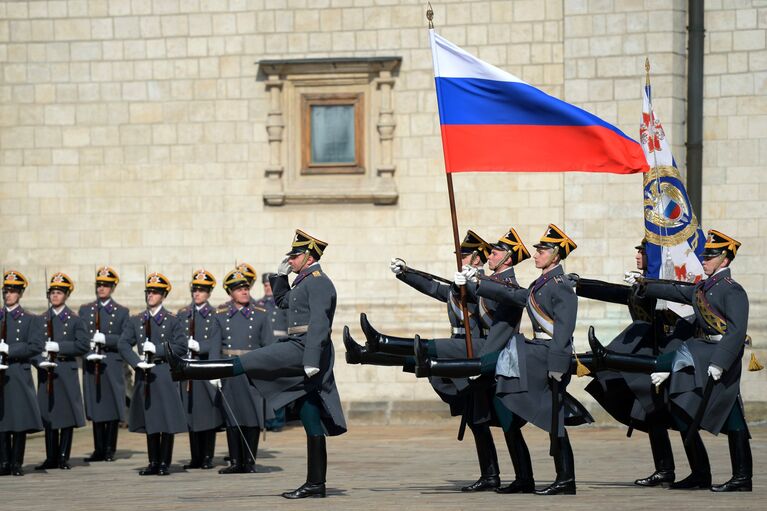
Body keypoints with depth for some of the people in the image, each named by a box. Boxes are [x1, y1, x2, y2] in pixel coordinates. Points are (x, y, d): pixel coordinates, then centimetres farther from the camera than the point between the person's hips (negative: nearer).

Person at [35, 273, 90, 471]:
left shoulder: (74, 319, 4)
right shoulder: (41, 320, 10)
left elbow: (83, 344, -5)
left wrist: (59, 347, -15)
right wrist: (40, 361, -12)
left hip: (67, 371, -2)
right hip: (46, 373, 2)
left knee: (68, 416, 0)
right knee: (48, 415, 3)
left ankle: (63, 458, 6)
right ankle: (51, 458, 8)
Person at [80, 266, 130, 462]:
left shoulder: (122, 312, 7)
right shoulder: (85, 310, 13)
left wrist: (105, 339, -14)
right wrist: (87, 351, -10)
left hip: (113, 365, -2)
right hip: (92, 366, 2)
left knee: (113, 408, -2)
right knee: (95, 408, 3)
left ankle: (110, 450, 3)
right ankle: (99, 450, 8)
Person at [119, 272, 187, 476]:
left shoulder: (171, 321, 4)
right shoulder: (136, 321, 12)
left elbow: (181, 347, -2)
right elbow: (124, 344, 3)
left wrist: (158, 349, -13)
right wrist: (137, 362, -12)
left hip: (165, 374, -3)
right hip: (144, 375, 3)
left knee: (167, 421, -4)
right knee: (149, 421, 6)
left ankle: (165, 463, 0)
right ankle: (153, 463, 12)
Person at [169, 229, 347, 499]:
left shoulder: (318, 281, -9)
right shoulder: (306, 282, 23)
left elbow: (319, 323, -20)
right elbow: (282, 300, 40)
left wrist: (311, 360, -28)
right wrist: (281, 274, 25)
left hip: (304, 350, -10)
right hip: (300, 352, 10)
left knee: (244, 363, -8)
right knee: (312, 423, 6)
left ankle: (186, 369, -6)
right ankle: (315, 484, 4)